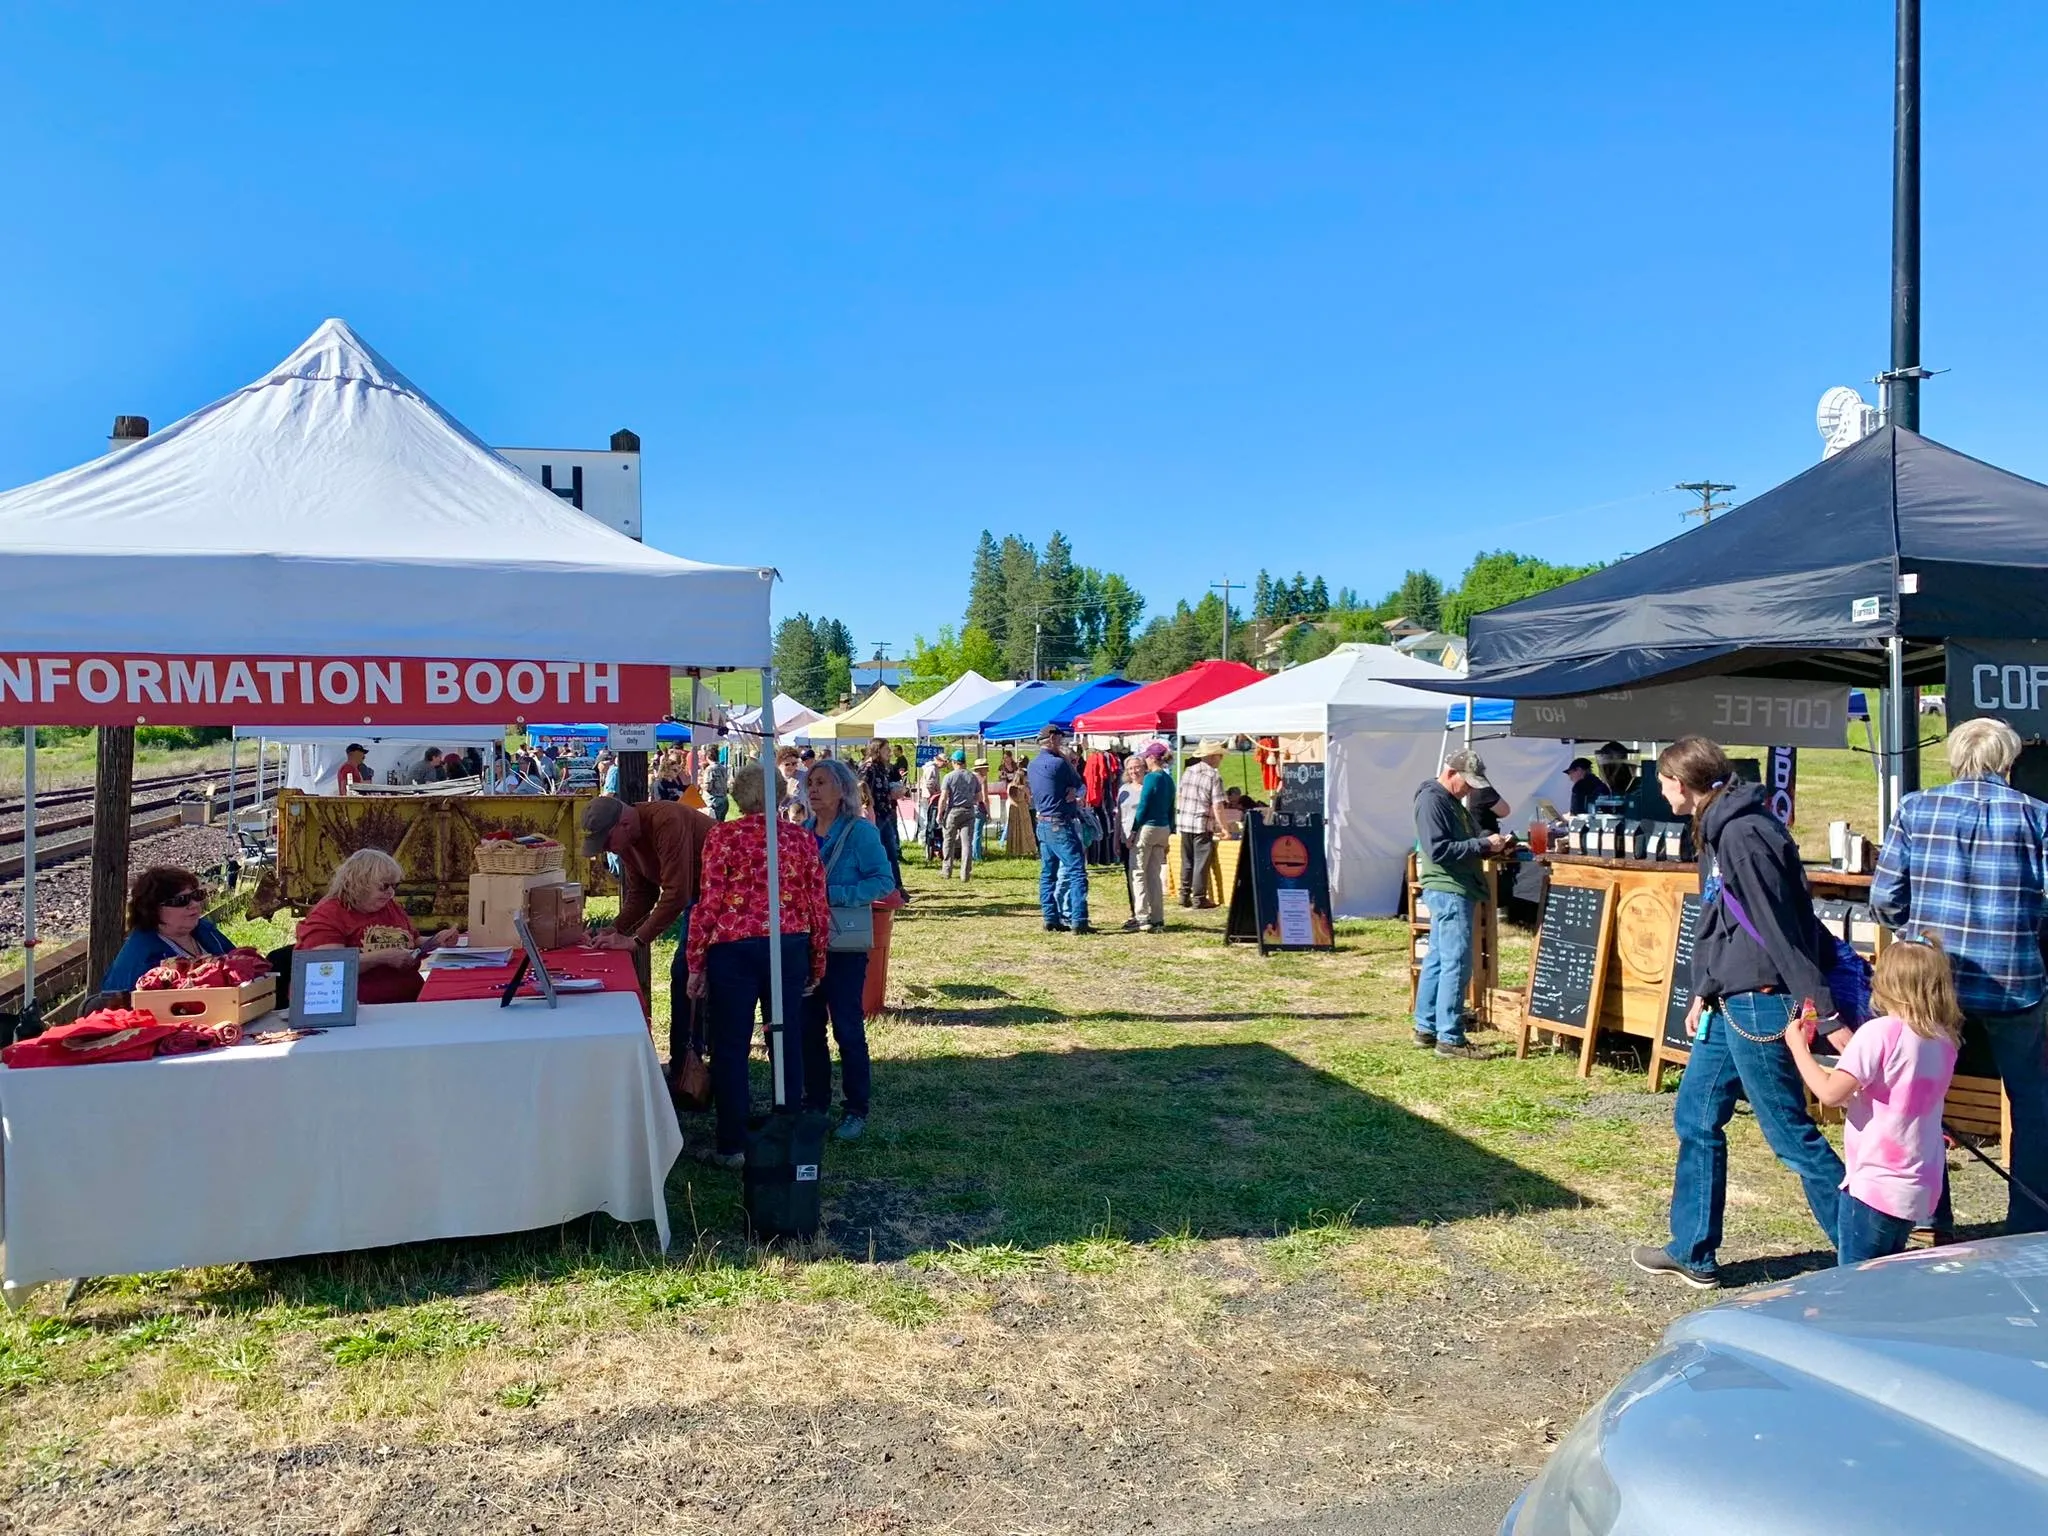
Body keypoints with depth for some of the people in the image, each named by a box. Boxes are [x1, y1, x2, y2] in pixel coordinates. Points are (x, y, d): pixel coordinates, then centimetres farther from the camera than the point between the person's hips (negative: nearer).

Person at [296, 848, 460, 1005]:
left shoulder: (392, 908, 20)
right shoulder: (327, 915, -3)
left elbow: (415, 945, 33)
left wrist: (436, 942, 12)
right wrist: (382, 957, -19)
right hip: (363, 1008, -7)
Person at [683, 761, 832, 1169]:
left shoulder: (722, 836, -4)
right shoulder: (802, 840, 4)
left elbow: (710, 903, -8)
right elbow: (819, 908, 4)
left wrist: (694, 962, -1)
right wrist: (817, 964, 15)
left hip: (733, 948, -3)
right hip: (790, 949, 3)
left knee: (730, 1047, 6)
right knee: (787, 1043, 11)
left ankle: (732, 1146, 10)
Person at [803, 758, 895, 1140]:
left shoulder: (860, 832, -11)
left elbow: (884, 881, -17)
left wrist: (832, 894, -22)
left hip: (845, 945, -6)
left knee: (848, 1028, 0)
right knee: (808, 1026, 11)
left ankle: (856, 1110, 13)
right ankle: (815, 1102, 25)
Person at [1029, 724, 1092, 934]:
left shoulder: (1032, 765, 12)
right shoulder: (1058, 763, -14)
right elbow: (1077, 783, 1)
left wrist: (1071, 794, 4)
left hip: (1042, 824, 9)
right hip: (1060, 824, -9)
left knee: (1048, 873, 11)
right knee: (1077, 871, -8)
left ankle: (1051, 919, 12)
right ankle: (1078, 921, -14)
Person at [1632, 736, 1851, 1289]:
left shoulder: (1743, 835, -19)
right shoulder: (1719, 831, 13)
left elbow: (1783, 931, -22)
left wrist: (1827, 1016, -22)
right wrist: (1704, 993, 18)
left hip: (1760, 1004, -10)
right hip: (1731, 1005, 10)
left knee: (1791, 1134, -1)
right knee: (1695, 1119, 15)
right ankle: (1693, 1253, 25)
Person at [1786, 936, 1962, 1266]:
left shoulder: (1881, 1032, -17)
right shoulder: (1944, 1040, 5)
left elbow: (1831, 1093, -21)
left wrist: (1798, 1045, -8)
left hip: (1874, 1185, -8)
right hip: (1920, 1188, 8)